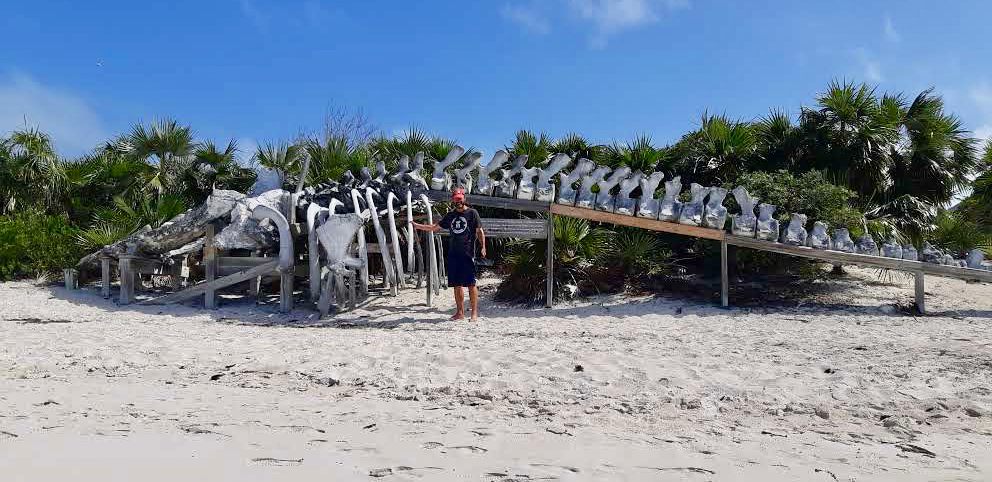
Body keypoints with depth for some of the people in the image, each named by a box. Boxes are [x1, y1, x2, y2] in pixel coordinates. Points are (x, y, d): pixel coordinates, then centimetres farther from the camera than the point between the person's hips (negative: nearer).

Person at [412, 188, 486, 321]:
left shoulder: (472, 213, 3)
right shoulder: (450, 216, 17)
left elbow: (479, 231, 0)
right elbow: (435, 227, 23)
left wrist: (483, 247, -13)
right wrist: (417, 226, 17)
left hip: (468, 254, -5)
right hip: (453, 254, 5)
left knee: (471, 284, -6)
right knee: (457, 285, 7)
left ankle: (475, 313, -2)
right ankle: (460, 312, 14)